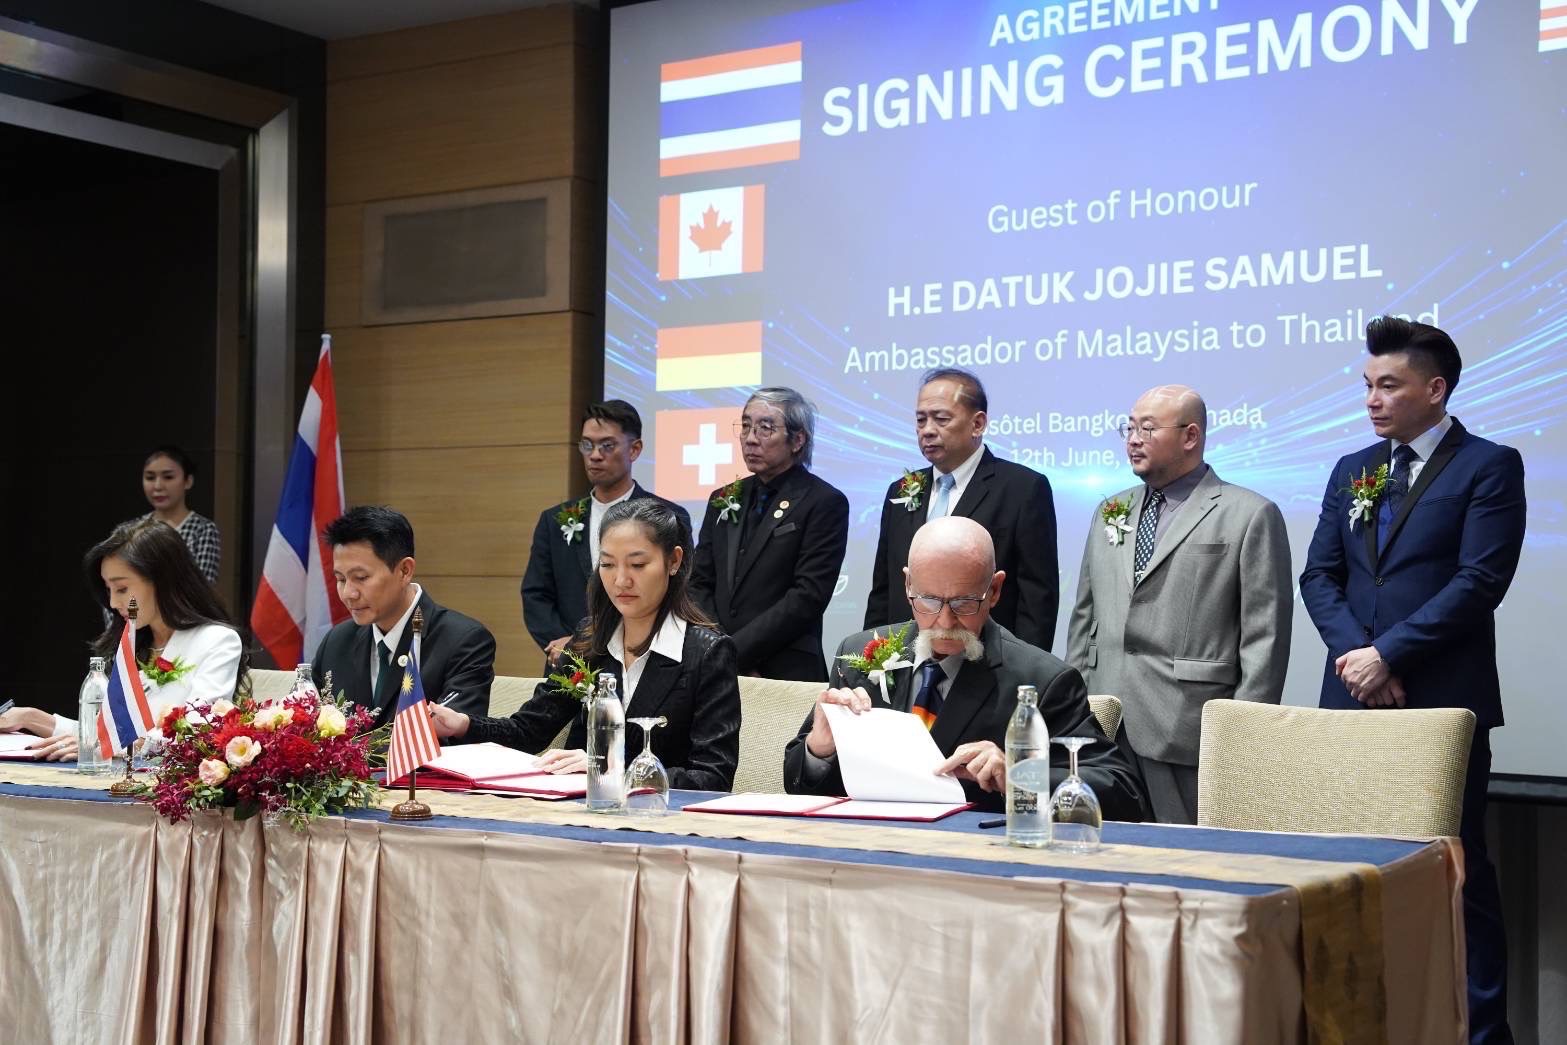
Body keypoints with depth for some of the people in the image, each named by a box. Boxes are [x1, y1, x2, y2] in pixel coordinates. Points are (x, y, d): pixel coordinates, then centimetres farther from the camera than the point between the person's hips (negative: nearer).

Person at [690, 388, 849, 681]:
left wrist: (734, 652, -15)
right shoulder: (724, 501, 13)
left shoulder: (826, 503, -4)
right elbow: (699, 584, 10)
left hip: (786, 674, -4)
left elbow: (808, 597, -12)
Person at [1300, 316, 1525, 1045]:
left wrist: (1389, 653, -15)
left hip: (1444, 700, -5)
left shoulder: (1489, 466, -2)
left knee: (1457, 867, 0)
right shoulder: (1351, 470, 15)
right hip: (1355, 696, 5)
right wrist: (1354, 651, -8)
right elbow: (1319, 575, 9)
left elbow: (1480, 580, -12)